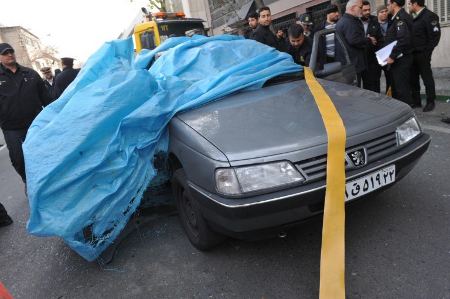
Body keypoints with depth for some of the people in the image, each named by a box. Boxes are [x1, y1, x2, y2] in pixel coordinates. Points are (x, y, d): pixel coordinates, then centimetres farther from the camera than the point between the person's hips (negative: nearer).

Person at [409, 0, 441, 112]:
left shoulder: (429, 16, -11)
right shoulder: (413, 17, 13)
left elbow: (435, 36, -15)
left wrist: (426, 51, -16)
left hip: (422, 54, -8)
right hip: (413, 54, 8)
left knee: (427, 78, 1)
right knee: (413, 79, 12)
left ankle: (430, 102, 10)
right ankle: (416, 101, 23)